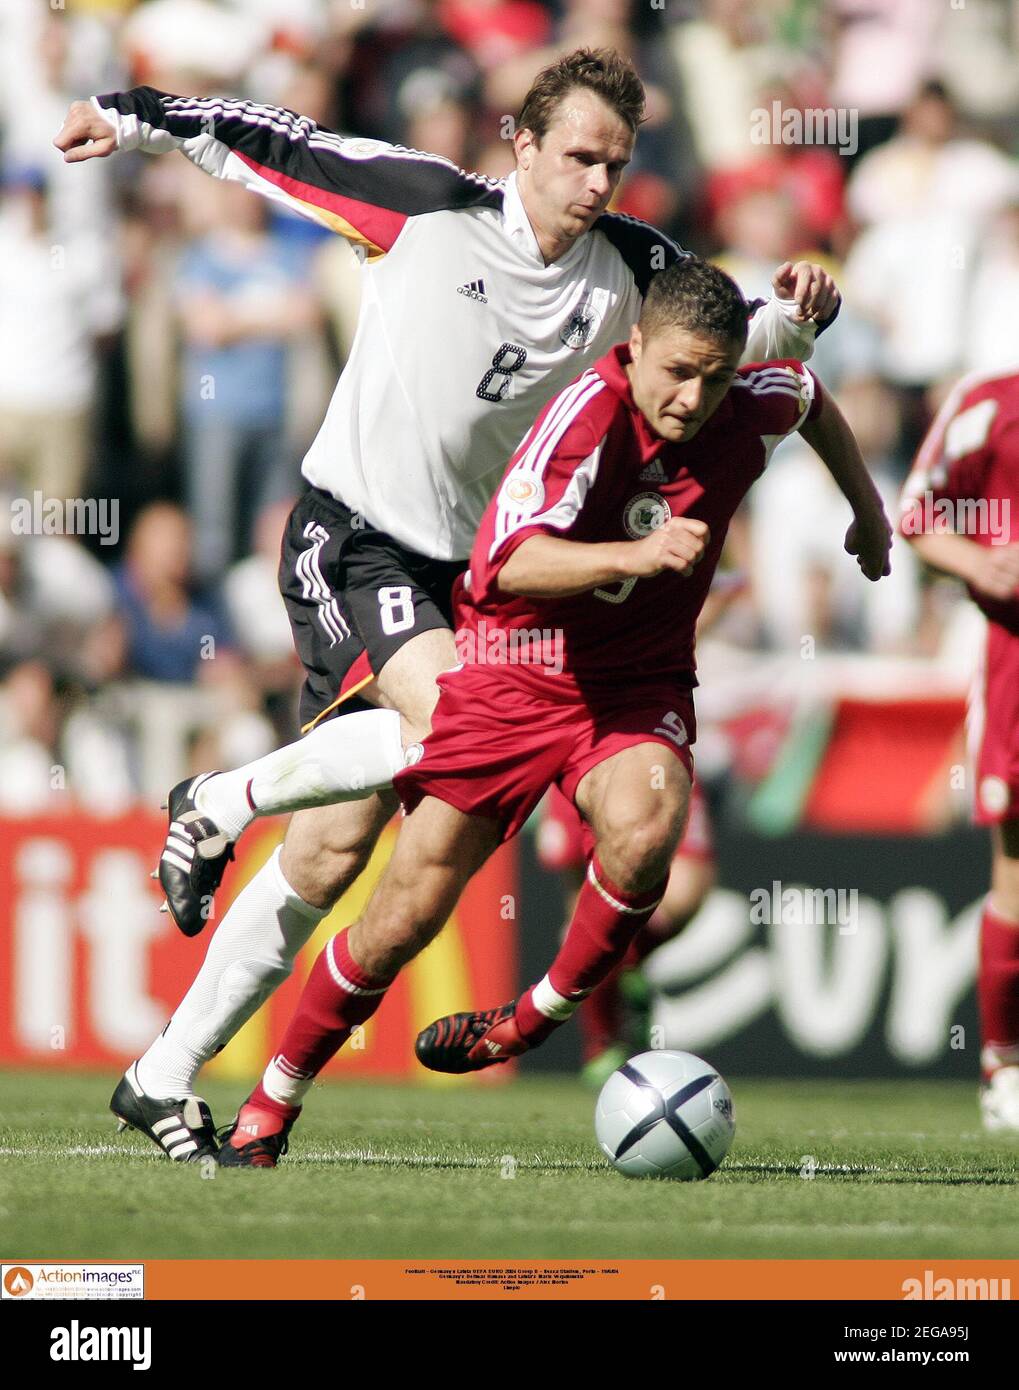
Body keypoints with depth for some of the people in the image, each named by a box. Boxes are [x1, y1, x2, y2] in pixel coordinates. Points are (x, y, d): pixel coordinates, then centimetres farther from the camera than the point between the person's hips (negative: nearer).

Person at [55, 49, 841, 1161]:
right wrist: (135, 117, 7)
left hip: (452, 568, 5)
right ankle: (223, 801, -6)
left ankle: (164, 1079, 13)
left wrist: (794, 316, -11)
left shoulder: (630, 268, 1)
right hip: (349, 540, -5)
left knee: (331, 852, 3)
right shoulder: (426, 206, -11)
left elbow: (734, 336, 12)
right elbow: (280, 149, 0)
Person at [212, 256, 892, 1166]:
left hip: (637, 687, 3)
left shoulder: (747, 414, -7)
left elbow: (811, 399, 20)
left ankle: (543, 1015, -7)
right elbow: (514, 562, -37)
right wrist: (634, 554, -51)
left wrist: (869, 512, 31)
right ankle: (273, 1104, 16)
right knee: (407, 916, -5)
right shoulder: (586, 417, -23)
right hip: (513, 673, -3)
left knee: (643, 830, -33)